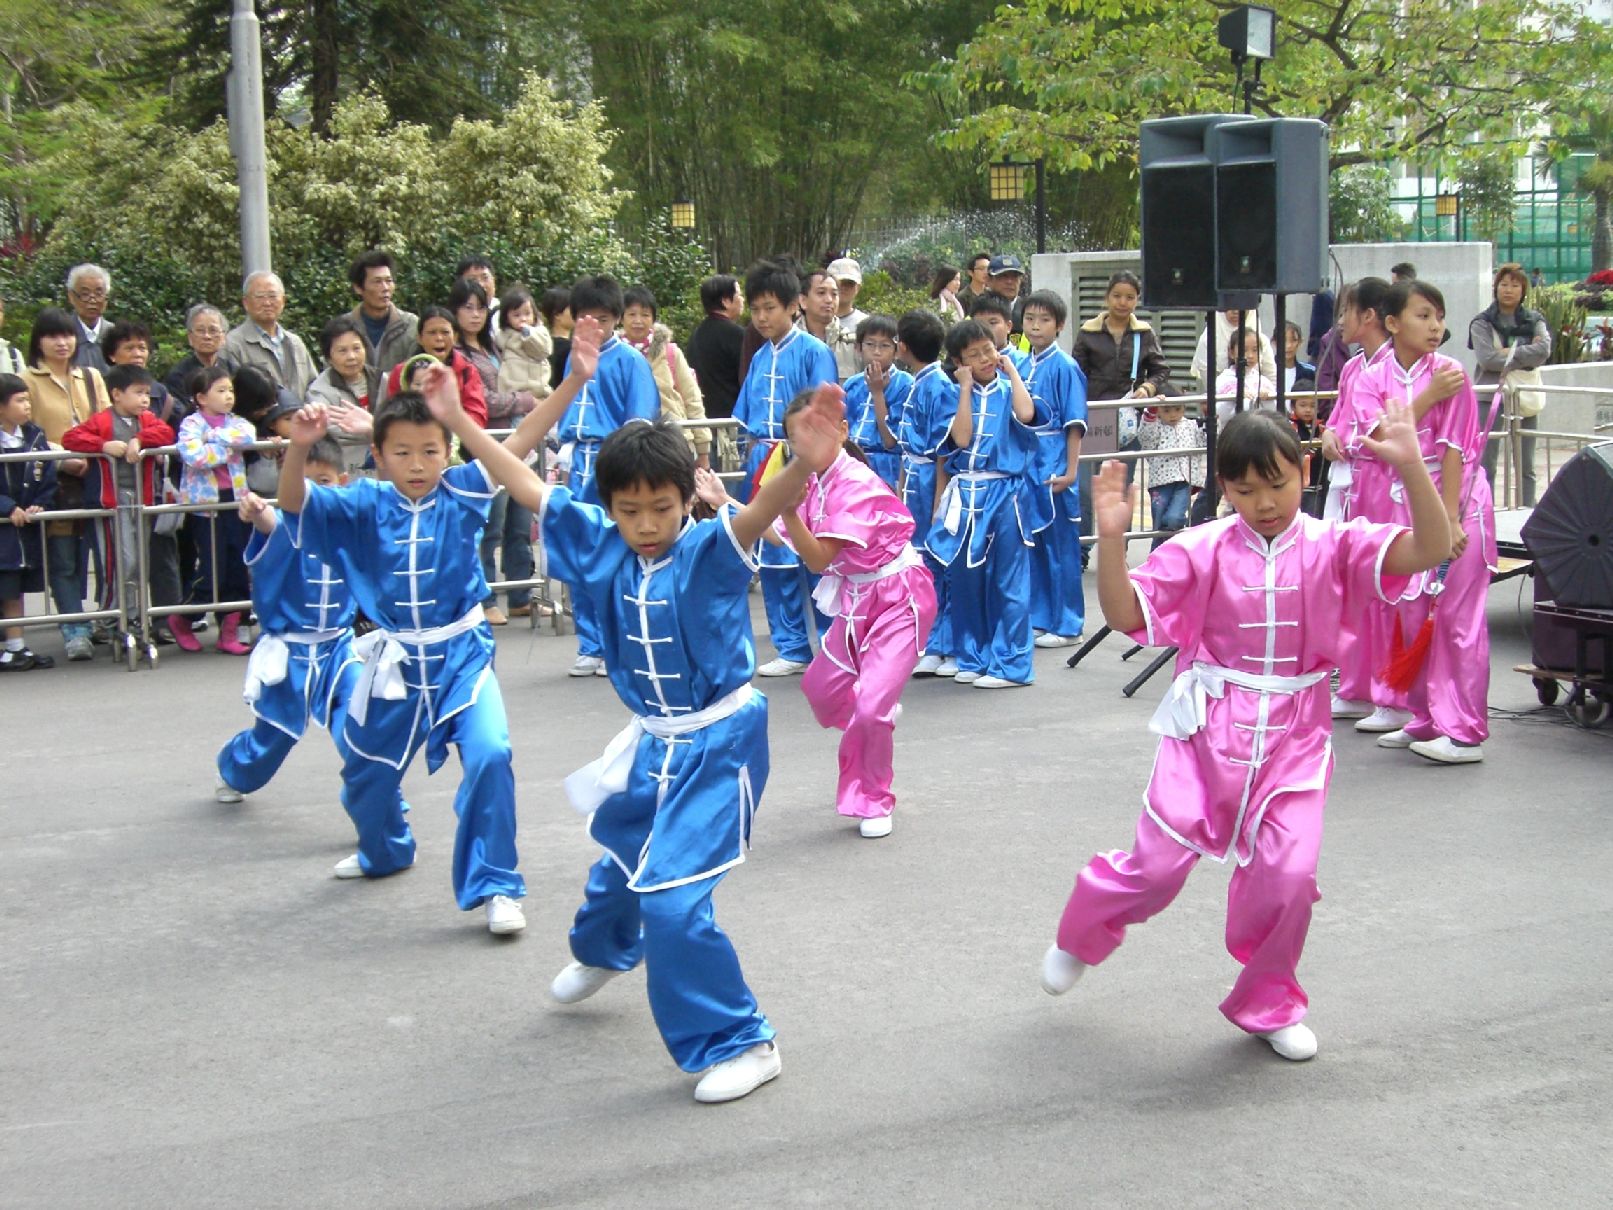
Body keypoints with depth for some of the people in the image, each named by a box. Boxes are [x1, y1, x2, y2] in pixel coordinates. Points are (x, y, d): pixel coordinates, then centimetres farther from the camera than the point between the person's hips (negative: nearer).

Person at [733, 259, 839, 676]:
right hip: (762, 464, 7)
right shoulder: (760, 357, 13)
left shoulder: (814, 352, -5)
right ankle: (792, 648, 17)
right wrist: (751, 449, 6)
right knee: (772, 557, 9)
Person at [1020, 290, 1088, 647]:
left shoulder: (1063, 366, -9)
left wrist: (1070, 471, -18)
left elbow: (1075, 423, -12)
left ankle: (1066, 624, 9)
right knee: (1032, 544, 12)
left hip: (1054, 469, -6)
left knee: (1060, 545, 1)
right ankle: (1038, 618, 22)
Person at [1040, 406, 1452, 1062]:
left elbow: (1429, 550, -16)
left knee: (1287, 876, -5)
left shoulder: (1332, 546, -4)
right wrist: (1111, 537, -24)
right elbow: (1124, 614, -10)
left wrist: (1411, 468, -29)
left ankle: (1268, 1005, 23)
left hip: (1293, 737, 1)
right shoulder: (1201, 550, -6)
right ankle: (1078, 938, 31)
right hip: (1208, 728, -1)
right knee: (1159, 863, -2)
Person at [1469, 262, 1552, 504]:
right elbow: (1486, 358, -13)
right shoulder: (1482, 322, 2)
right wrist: (1526, 358, -9)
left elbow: (1544, 350, -8)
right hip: (1490, 395, -3)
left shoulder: (1534, 320, 10)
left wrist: (1509, 353, -13)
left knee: (1526, 467, 7)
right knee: (1487, 464, -3)